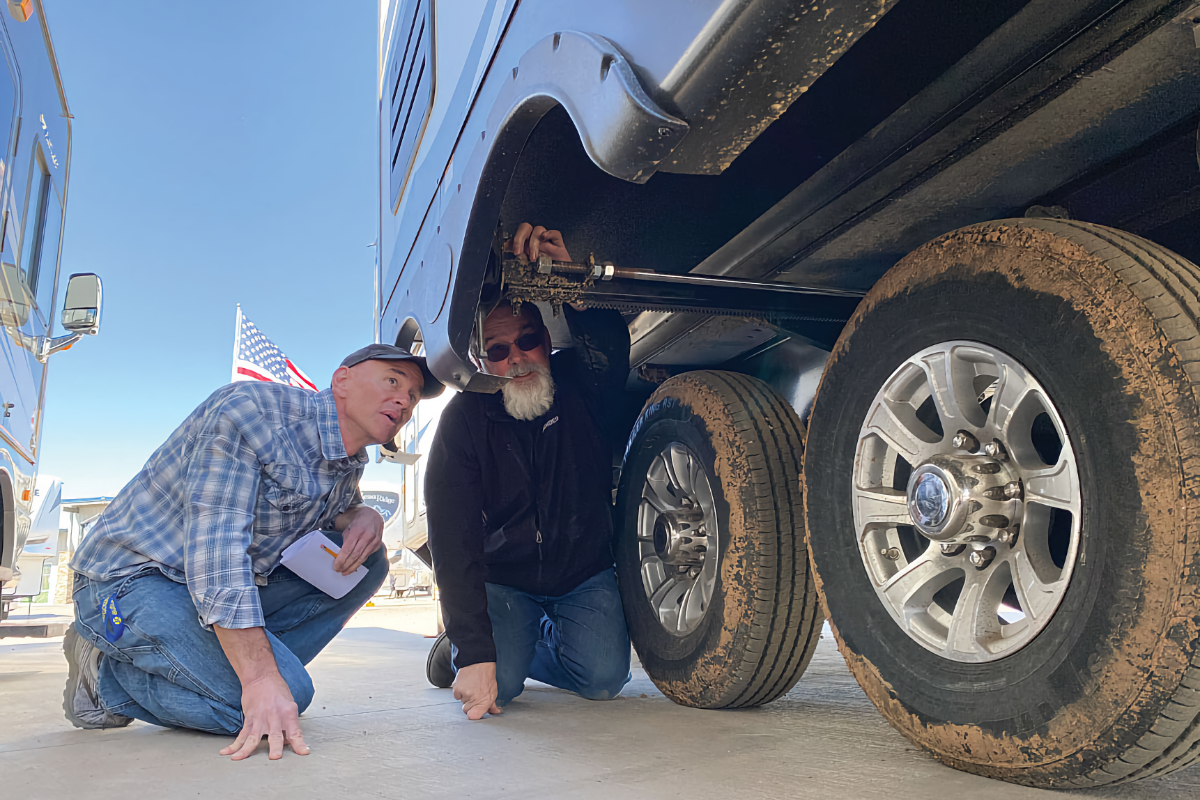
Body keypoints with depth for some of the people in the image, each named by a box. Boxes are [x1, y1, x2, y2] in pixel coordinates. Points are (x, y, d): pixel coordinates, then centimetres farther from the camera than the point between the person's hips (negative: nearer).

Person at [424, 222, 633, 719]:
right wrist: (475, 653, -29)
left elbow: (610, 352, -37)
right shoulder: (465, 418, -14)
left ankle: (547, 637, 16)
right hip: (503, 580, -1)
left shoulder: (579, 385, -10)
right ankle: (458, 648, 13)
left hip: (585, 575, 2)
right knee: (497, 683, -23)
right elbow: (453, 542, -21)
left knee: (604, 677, -16)